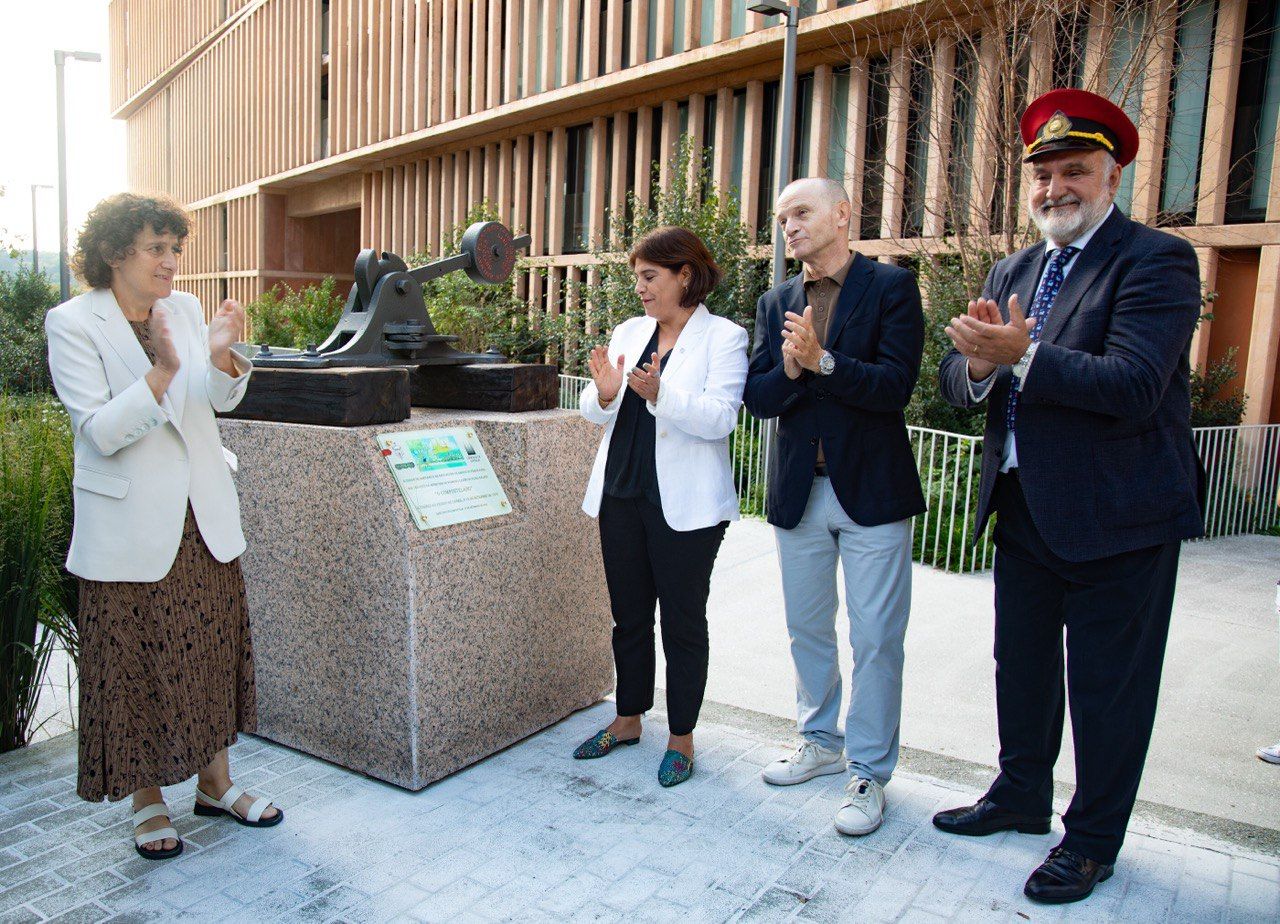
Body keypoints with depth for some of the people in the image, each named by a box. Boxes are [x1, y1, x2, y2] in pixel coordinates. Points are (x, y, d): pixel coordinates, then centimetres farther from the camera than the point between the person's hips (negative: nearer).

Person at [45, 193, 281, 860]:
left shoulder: (185, 309, 5)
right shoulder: (72, 324, -10)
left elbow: (219, 401, 7)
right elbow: (100, 432, -17)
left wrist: (222, 356, -13)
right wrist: (162, 372, -29)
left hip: (204, 517, 5)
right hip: (130, 526, -5)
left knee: (213, 651, 12)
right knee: (138, 666, 5)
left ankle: (215, 784, 30)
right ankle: (148, 805, 25)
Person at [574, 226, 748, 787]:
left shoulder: (724, 337, -6)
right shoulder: (628, 332, 11)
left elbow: (720, 418, -18)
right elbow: (594, 413, 9)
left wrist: (659, 393, -31)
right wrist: (605, 395, -14)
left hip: (684, 505, -5)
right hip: (622, 494, 6)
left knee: (683, 620, 6)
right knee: (628, 614, 16)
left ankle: (681, 737, 22)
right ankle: (628, 719, 34)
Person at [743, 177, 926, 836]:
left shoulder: (891, 286, -5)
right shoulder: (776, 303, 9)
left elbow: (897, 385, -16)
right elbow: (758, 397, 1)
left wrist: (821, 362, -25)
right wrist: (789, 371, -19)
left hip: (873, 488, -5)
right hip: (799, 491, 5)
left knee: (875, 638, 2)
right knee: (807, 630, 16)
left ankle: (868, 771, 17)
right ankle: (821, 743, 36)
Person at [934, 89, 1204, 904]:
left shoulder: (1155, 262, -12)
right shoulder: (1013, 272, 10)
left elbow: (1133, 387, -26)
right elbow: (958, 381, 2)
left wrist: (1021, 355, -29)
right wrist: (980, 362, -20)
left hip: (1117, 517, -7)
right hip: (1024, 508, 7)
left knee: (1107, 688, 8)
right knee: (1022, 667, 21)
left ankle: (1094, 839, 29)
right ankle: (1021, 796, 43)